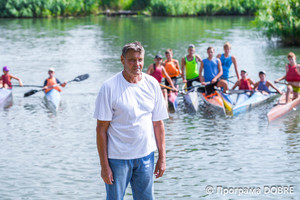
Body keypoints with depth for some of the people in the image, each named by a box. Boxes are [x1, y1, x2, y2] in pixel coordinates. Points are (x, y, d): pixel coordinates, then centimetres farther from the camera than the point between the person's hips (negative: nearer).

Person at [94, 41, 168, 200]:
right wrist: (104, 165, -10)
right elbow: (101, 129, -9)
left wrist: (162, 157, 7)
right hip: (117, 156, -4)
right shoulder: (109, 87, -10)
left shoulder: (152, 84, 3)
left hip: (146, 155, 4)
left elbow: (158, 123, 9)